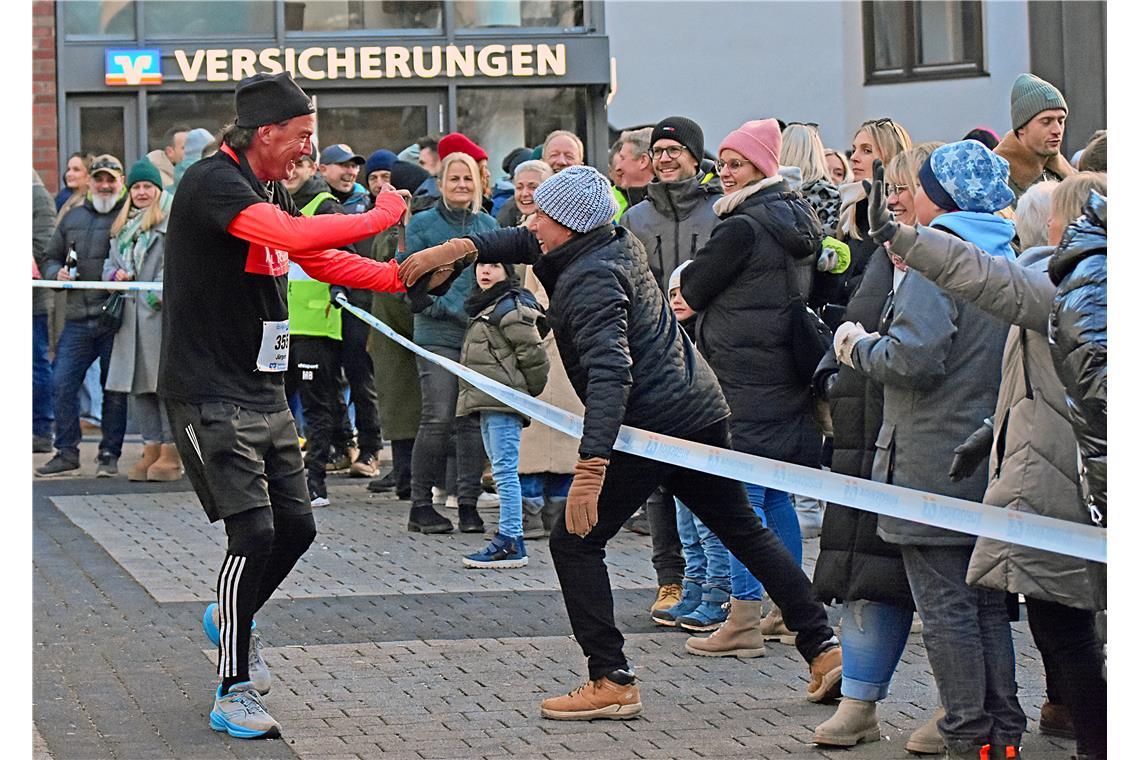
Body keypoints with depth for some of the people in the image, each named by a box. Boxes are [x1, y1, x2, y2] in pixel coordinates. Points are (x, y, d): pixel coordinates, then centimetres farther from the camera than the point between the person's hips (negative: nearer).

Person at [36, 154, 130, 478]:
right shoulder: (72, 218, 17)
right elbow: (50, 257, 25)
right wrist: (57, 272, 4)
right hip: (77, 321, 4)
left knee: (114, 388, 2)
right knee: (61, 384, -2)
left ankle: (109, 454, 13)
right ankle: (66, 453, 7)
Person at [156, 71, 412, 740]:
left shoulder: (272, 190, 13)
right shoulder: (214, 183, -18)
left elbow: (322, 261, 22)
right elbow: (295, 237, -32)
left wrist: (406, 277, 11)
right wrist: (379, 217, -20)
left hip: (265, 393, 9)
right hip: (210, 395, -9)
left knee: (297, 526, 9)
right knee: (255, 533, -12)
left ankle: (233, 617, 37)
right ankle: (234, 695, -1)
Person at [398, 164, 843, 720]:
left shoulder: (590, 281, -17)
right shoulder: (620, 243, 10)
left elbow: (611, 372, -30)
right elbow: (529, 245, 24)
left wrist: (590, 470, -38)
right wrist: (458, 249, 11)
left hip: (649, 428, -9)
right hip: (702, 412, 10)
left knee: (574, 543, 1)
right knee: (744, 531, 18)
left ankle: (612, 682, -2)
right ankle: (822, 646, 16)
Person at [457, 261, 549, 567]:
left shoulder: (510, 308, -11)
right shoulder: (486, 308, 20)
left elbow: (533, 354, -15)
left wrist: (528, 393, -4)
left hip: (504, 404, -10)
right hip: (489, 404, 10)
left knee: (505, 470, -10)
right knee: (501, 472, 11)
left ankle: (510, 541, -11)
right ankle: (509, 540, 15)